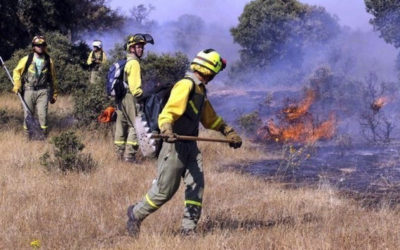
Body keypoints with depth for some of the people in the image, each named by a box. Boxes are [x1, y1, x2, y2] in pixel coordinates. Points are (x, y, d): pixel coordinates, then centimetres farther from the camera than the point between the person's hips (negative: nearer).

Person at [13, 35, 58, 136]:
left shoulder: (49, 61, 3)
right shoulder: (26, 59, 0)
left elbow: (53, 78, 11)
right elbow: (17, 71, 11)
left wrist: (54, 94, 14)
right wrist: (17, 85, -1)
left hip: (43, 91, 0)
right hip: (29, 90, 0)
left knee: (42, 112, -9)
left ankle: (43, 131, 6)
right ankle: (27, 131, 22)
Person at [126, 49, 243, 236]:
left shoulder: (200, 89, 17)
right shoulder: (186, 85, -15)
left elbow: (210, 118, 30)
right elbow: (168, 113, -24)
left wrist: (228, 132, 32)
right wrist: (167, 130, -41)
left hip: (191, 145, 9)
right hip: (175, 144, -9)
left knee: (197, 184, -3)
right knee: (164, 190, -2)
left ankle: (188, 228, 2)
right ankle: (135, 214, 19)